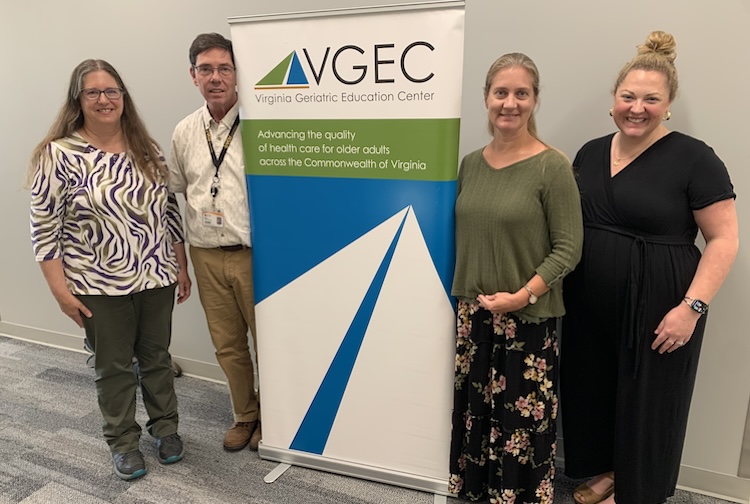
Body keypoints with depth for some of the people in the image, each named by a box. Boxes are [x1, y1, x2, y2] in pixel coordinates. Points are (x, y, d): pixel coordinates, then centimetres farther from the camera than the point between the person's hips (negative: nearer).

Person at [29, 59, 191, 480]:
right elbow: (44, 227, -7)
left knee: (157, 357, 17)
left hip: (156, 279, 3)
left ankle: (166, 428, 36)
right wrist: (60, 289, -9)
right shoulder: (59, 154, -9)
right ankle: (123, 442, 32)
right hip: (100, 287, -3)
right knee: (114, 367, 12)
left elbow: (170, 211, 8)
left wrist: (182, 267, 8)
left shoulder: (147, 150, 4)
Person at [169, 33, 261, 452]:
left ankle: (270, 418, 31)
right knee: (227, 345, 15)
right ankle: (245, 415, 36)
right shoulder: (185, 132, 7)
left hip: (254, 254, -4)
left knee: (267, 339, 8)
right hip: (207, 256, 5)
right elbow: (175, 191, 16)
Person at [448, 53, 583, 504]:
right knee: (474, 407, 17)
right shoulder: (471, 163, 5)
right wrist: (468, 298, 4)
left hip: (529, 318, -5)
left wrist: (522, 296, -18)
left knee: (523, 416, 8)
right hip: (473, 313, 5)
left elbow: (568, 248, -11)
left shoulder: (553, 167, -11)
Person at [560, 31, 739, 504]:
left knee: (646, 398, 11)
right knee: (593, 389, 16)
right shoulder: (590, 152, 6)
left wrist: (692, 307, -19)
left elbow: (724, 239, -10)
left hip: (656, 308, -5)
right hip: (590, 305, 5)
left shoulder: (694, 158, -10)